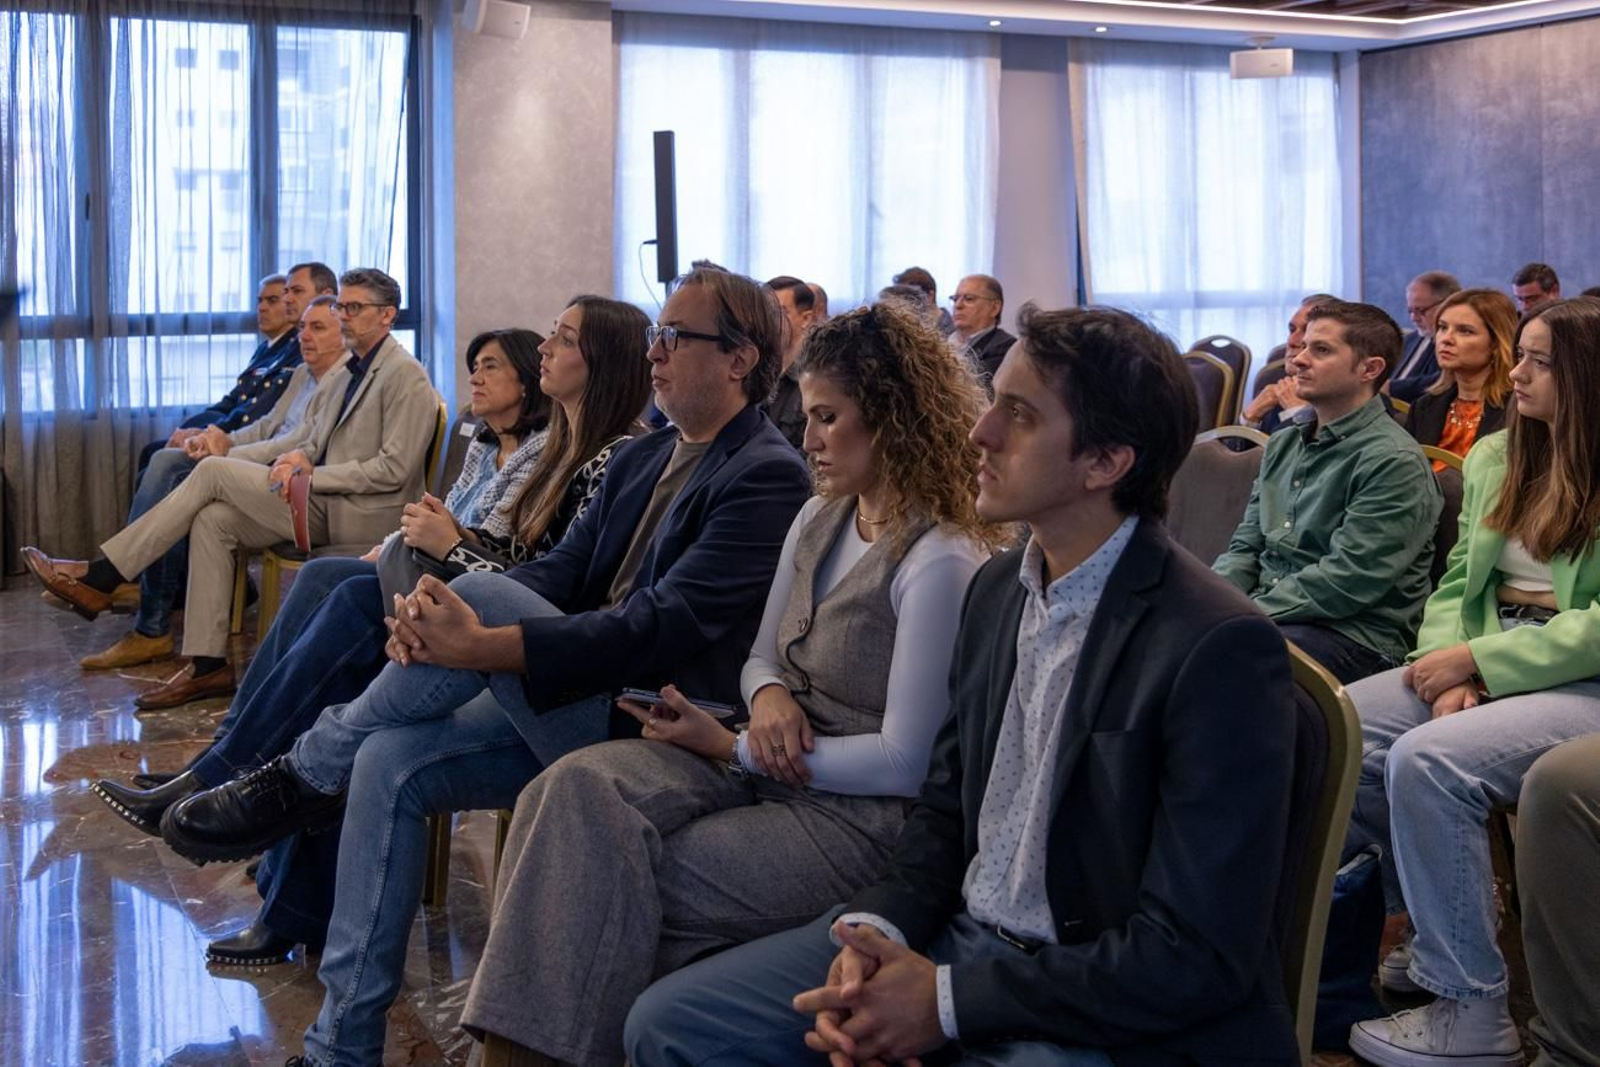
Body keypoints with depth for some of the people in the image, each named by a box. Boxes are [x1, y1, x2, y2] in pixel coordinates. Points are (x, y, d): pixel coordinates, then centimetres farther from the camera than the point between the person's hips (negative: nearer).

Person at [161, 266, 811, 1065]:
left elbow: (670, 624, -23)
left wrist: (479, 646, -29)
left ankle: (306, 778, -7)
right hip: (565, 708, 8)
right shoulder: (640, 460, 16)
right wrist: (431, 619, -14)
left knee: (482, 593, -26)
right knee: (390, 760, -10)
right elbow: (560, 572, 8)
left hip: (656, 725, -8)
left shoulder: (767, 476, -12)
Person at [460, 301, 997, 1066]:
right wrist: (768, 696, -6)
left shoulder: (940, 562, -15)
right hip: (764, 766, 8)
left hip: (859, 816, -7)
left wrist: (733, 749, -12)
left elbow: (905, 763, -16)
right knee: (579, 789, -19)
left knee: (620, 883, -23)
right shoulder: (819, 519, 11)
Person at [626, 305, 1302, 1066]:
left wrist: (948, 1000, -19)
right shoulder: (996, 588, 6)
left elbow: (1197, 959, -20)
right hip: (953, 938, 7)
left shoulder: (1218, 649, -20)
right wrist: (879, 930, -6)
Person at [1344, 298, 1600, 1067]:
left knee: (1426, 760, -32)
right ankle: (1433, 928, 4)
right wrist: (1452, 669, -9)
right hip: (1484, 665, 7)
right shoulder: (1494, 457, 13)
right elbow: (1459, 580, 10)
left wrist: (1478, 660, -19)